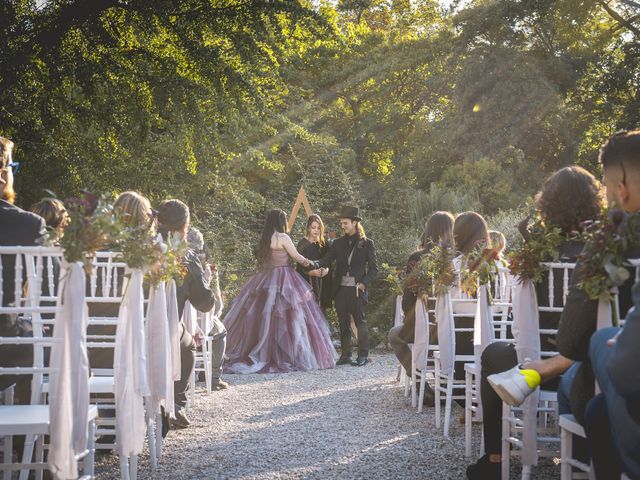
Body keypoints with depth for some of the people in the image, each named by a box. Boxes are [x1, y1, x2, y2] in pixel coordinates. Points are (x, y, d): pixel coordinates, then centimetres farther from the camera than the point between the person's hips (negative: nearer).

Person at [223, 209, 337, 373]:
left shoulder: (265, 239, 10)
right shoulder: (283, 238, -10)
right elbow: (297, 257, -3)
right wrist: (310, 262, 18)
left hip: (266, 279, 7)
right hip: (283, 280, -7)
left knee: (264, 318, 7)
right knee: (289, 317, -3)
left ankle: (262, 356, 11)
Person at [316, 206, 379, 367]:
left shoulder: (366, 243, 1)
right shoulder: (338, 243, 12)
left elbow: (373, 268, 1)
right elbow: (326, 260, 3)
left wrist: (363, 283, -12)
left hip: (357, 289, -4)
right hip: (340, 289, 4)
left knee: (360, 322, -2)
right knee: (344, 323, 8)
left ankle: (363, 355, 5)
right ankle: (345, 355, 14)